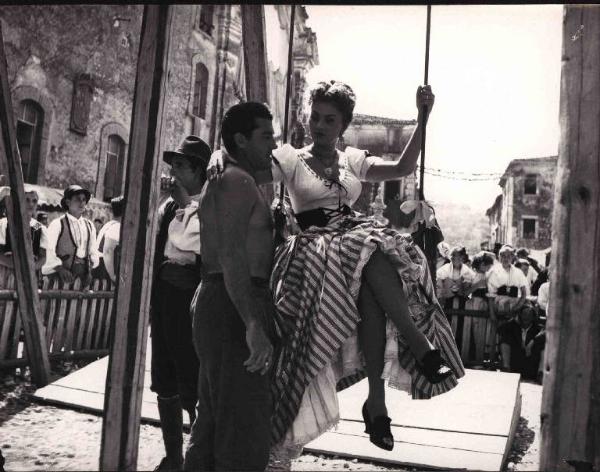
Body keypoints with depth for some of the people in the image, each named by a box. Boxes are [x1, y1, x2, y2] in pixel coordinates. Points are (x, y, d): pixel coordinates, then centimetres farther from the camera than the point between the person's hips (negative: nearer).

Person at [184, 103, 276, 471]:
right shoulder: (238, 180, -10)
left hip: (217, 303, 11)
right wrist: (253, 325, -31)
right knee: (246, 428, -8)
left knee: (214, 423, 17)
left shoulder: (222, 181, 23)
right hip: (237, 307, -11)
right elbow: (231, 255, -23)